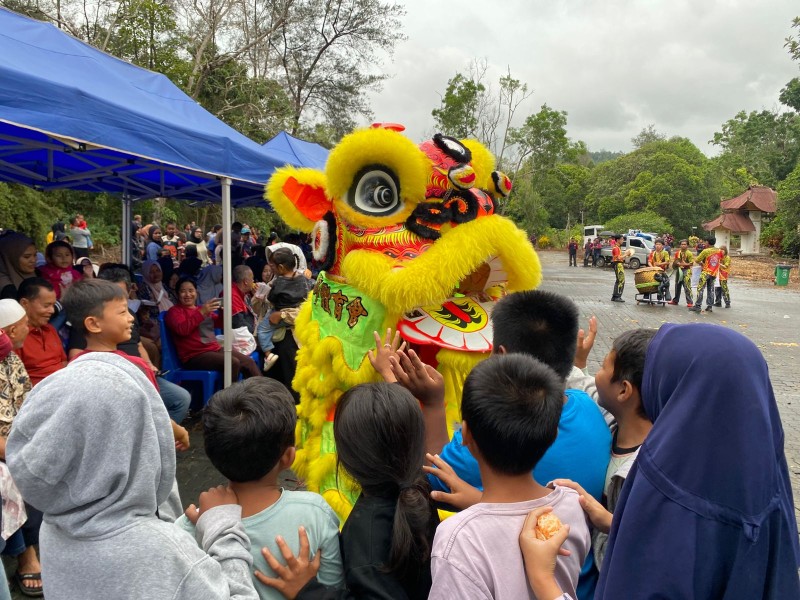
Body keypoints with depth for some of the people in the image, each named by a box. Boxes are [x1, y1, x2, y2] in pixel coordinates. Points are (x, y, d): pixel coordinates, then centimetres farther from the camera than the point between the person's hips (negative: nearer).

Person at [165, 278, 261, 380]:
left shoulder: (202, 309, 23)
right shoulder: (174, 311, 3)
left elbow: (221, 323, 23)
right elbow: (182, 330, -16)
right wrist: (201, 313, -23)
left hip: (215, 348, 7)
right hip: (195, 355, -7)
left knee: (249, 362, -9)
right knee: (233, 363, -27)